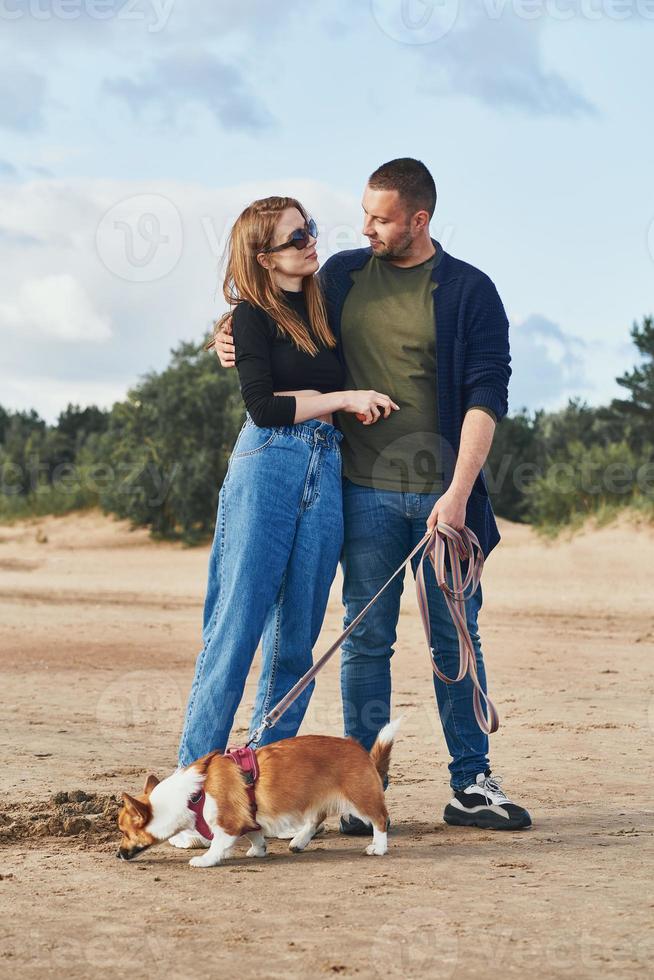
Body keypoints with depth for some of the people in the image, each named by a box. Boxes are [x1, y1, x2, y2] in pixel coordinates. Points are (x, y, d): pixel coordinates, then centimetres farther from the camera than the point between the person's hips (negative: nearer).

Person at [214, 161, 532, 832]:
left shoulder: (470, 291, 0)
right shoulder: (341, 275, 9)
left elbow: (486, 396, -6)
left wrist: (458, 493, -15)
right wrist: (237, 345, 2)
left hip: (443, 492, -1)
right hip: (366, 491, 2)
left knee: (457, 638, 5)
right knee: (366, 640, 2)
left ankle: (471, 787, 13)